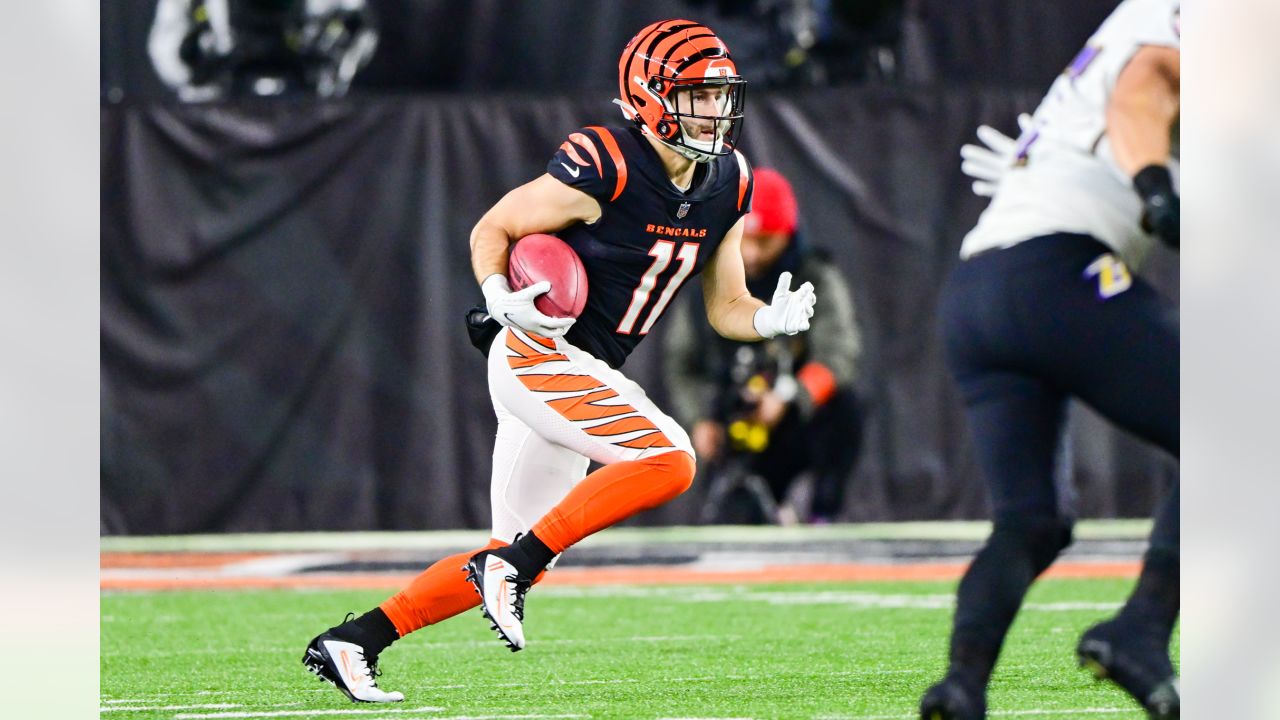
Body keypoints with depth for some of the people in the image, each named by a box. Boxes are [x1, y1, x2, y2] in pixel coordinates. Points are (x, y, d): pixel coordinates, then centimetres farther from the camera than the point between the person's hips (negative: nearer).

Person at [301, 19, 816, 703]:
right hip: (538, 357, -9)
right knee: (668, 461, -24)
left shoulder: (727, 184, 6)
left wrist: (772, 319, -9)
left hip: (585, 376, 9)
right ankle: (512, 566, -15)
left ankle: (348, 643, 16)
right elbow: (490, 232, -7)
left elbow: (726, 308, 12)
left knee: (520, 558, 10)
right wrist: (501, 298, -26)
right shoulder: (602, 169, -18)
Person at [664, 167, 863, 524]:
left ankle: (823, 513, -18)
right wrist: (700, 420, -6)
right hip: (742, 437, 2)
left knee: (843, 406, -35)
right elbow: (680, 362, 10)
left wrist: (786, 398, -38)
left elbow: (838, 356, -22)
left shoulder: (817, 279, -9)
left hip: (803, 422, -2)